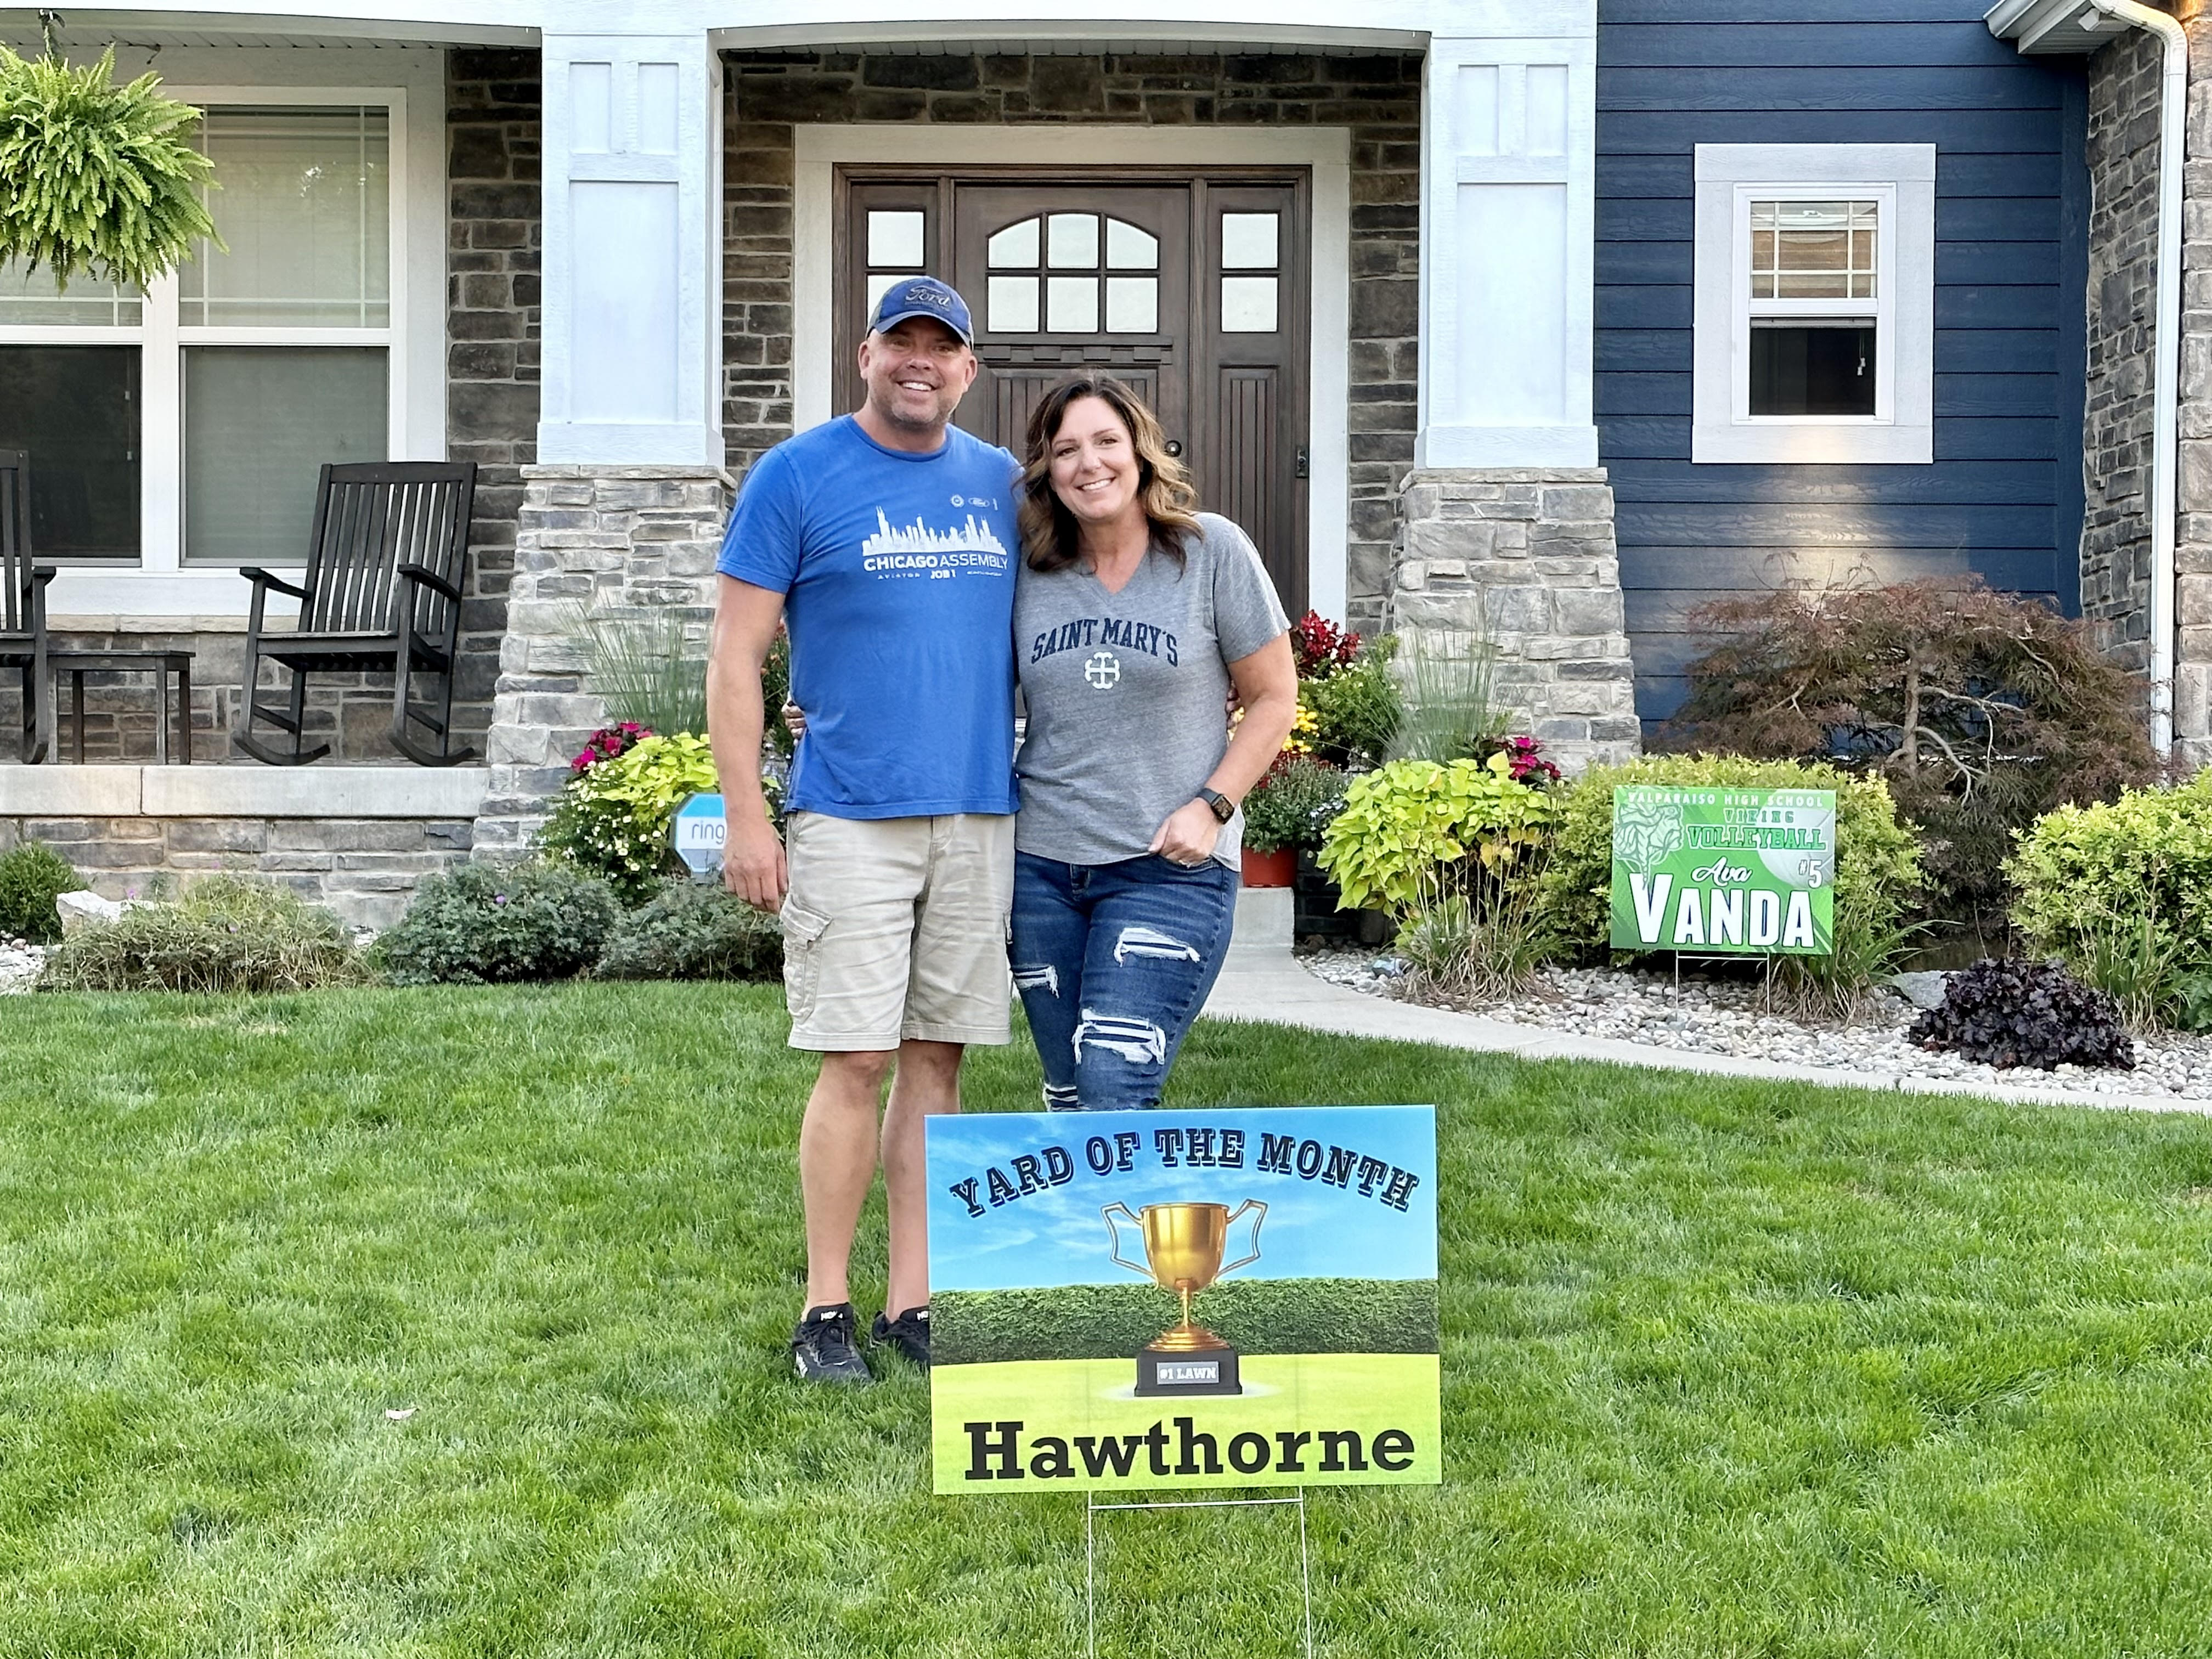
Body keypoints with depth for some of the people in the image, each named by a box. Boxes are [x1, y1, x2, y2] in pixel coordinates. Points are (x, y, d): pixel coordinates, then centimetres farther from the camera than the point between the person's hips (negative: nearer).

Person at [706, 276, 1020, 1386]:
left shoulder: (1002, 482, 12)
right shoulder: (795, 477, 0)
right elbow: (736, 658, -2)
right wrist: (745, 820, -8)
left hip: (979, 816, 4)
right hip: (850, 817, -4)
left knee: (938, 1059, 8)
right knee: (858, 1064, -5)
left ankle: (912, 1302, 17)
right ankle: (825, 1309, 8)